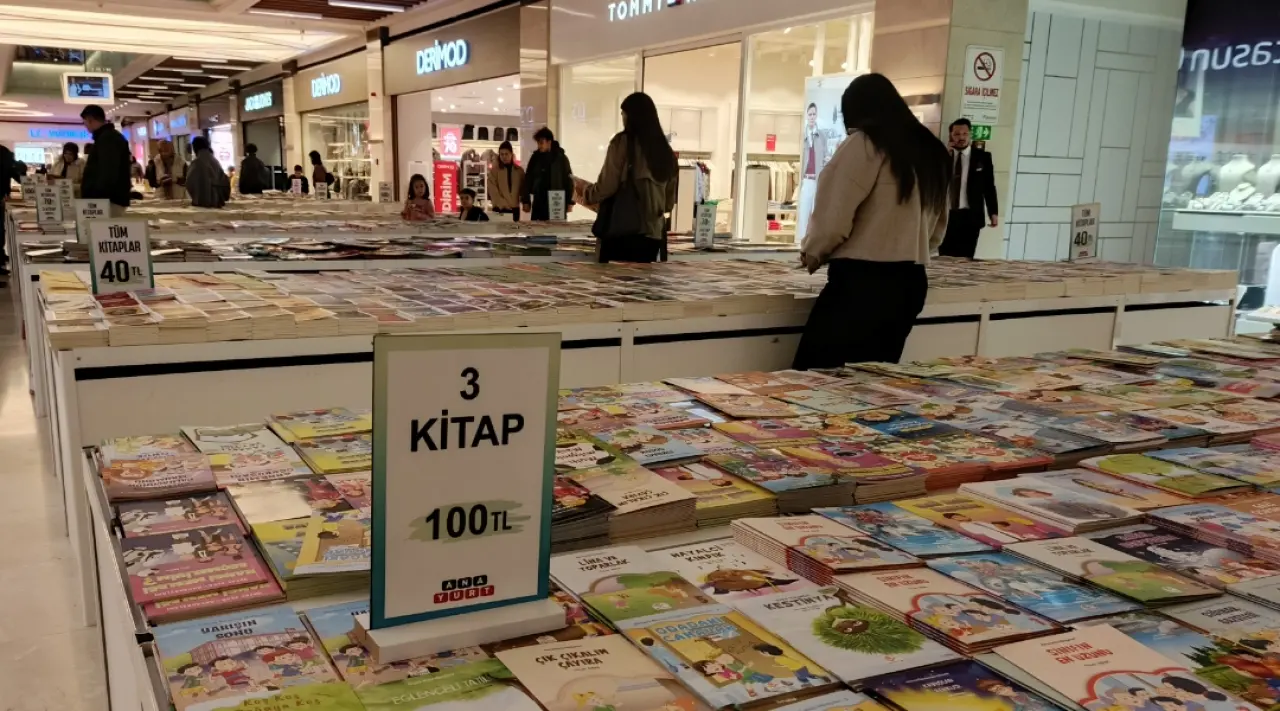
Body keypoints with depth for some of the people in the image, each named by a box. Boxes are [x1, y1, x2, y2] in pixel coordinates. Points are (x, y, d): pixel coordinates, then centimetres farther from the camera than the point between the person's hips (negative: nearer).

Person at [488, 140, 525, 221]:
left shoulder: (519, 170, 10)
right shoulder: (494, 170, 3)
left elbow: (523, 189, 11)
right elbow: (493, 191, -4)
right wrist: (503, 205, -12)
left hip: (515, 209, 2)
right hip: (500, 209, -2)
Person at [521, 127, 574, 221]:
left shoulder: (561, 157, 1)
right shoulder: (535, 157, 7)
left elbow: (568, 179, 0)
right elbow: (528, 179, 8)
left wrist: (569, 202, -6)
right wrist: (526, 201, 2)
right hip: (539, 202, 2)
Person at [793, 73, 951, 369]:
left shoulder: (864, 144, -7)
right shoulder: (929, 150, 15)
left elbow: (833, 218, -11)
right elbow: (937, 228, 19)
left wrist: (812, 252, 7)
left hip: (862, 283, -8)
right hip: (910, 281, 8)